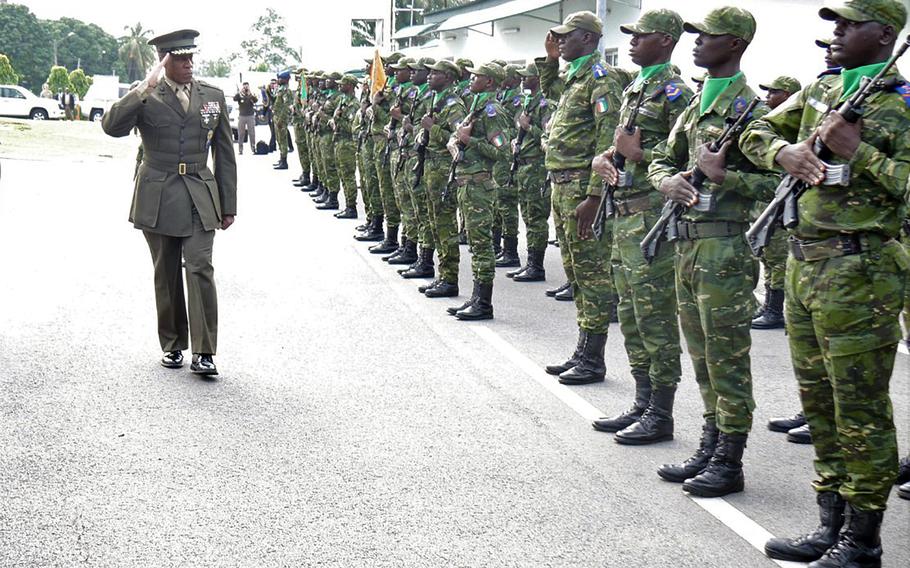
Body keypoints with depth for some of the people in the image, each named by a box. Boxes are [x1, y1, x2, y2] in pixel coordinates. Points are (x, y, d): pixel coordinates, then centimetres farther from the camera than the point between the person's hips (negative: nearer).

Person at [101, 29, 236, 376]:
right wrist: (145, 89, -24)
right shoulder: (146, 99, 0)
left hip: (199, 199, 0)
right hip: (157, 200, 0)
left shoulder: (213, 96, 8)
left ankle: (204, 353, -10)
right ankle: (172, 346, 21)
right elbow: (112, 126, -19)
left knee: (200, 269, -12)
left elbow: (225, 153, 11)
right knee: (166, 275, 8)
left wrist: (228, 205, 9)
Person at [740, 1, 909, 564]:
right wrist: (785, 152, -2)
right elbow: (756, 133, 18)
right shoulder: (821, 89, 14)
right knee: (819, 404, 14)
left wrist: (858, 151, -20)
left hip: (857, 271, -8)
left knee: (860, 412, 0)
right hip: (804, 262, 8)